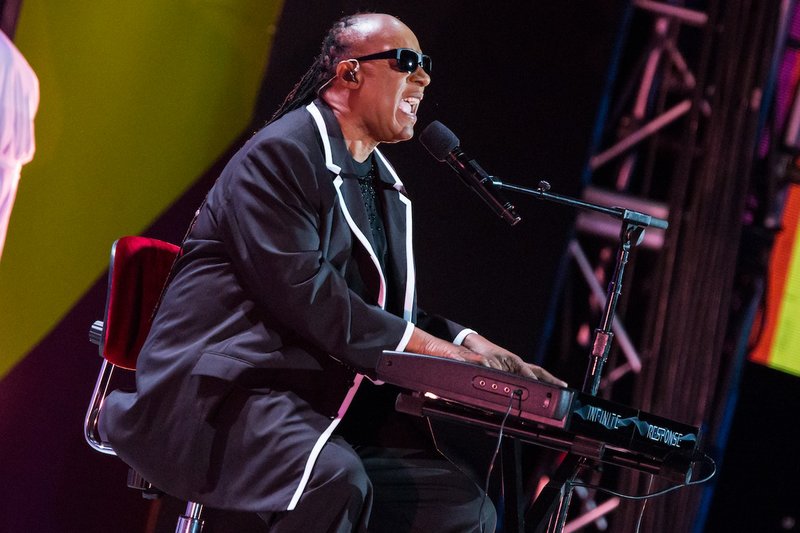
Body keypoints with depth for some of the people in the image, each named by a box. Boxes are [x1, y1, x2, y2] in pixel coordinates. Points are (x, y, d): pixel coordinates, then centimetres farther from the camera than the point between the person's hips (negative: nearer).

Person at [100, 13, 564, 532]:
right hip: (226, 387, -9)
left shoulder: (386, 187, 20)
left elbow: (394, 311, 20)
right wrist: (425, 345, -17)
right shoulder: (281, 153, -8)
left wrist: (463, 342, 0)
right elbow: (300, 290, -19)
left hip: (324, 402, 9)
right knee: (336, 480, -37)